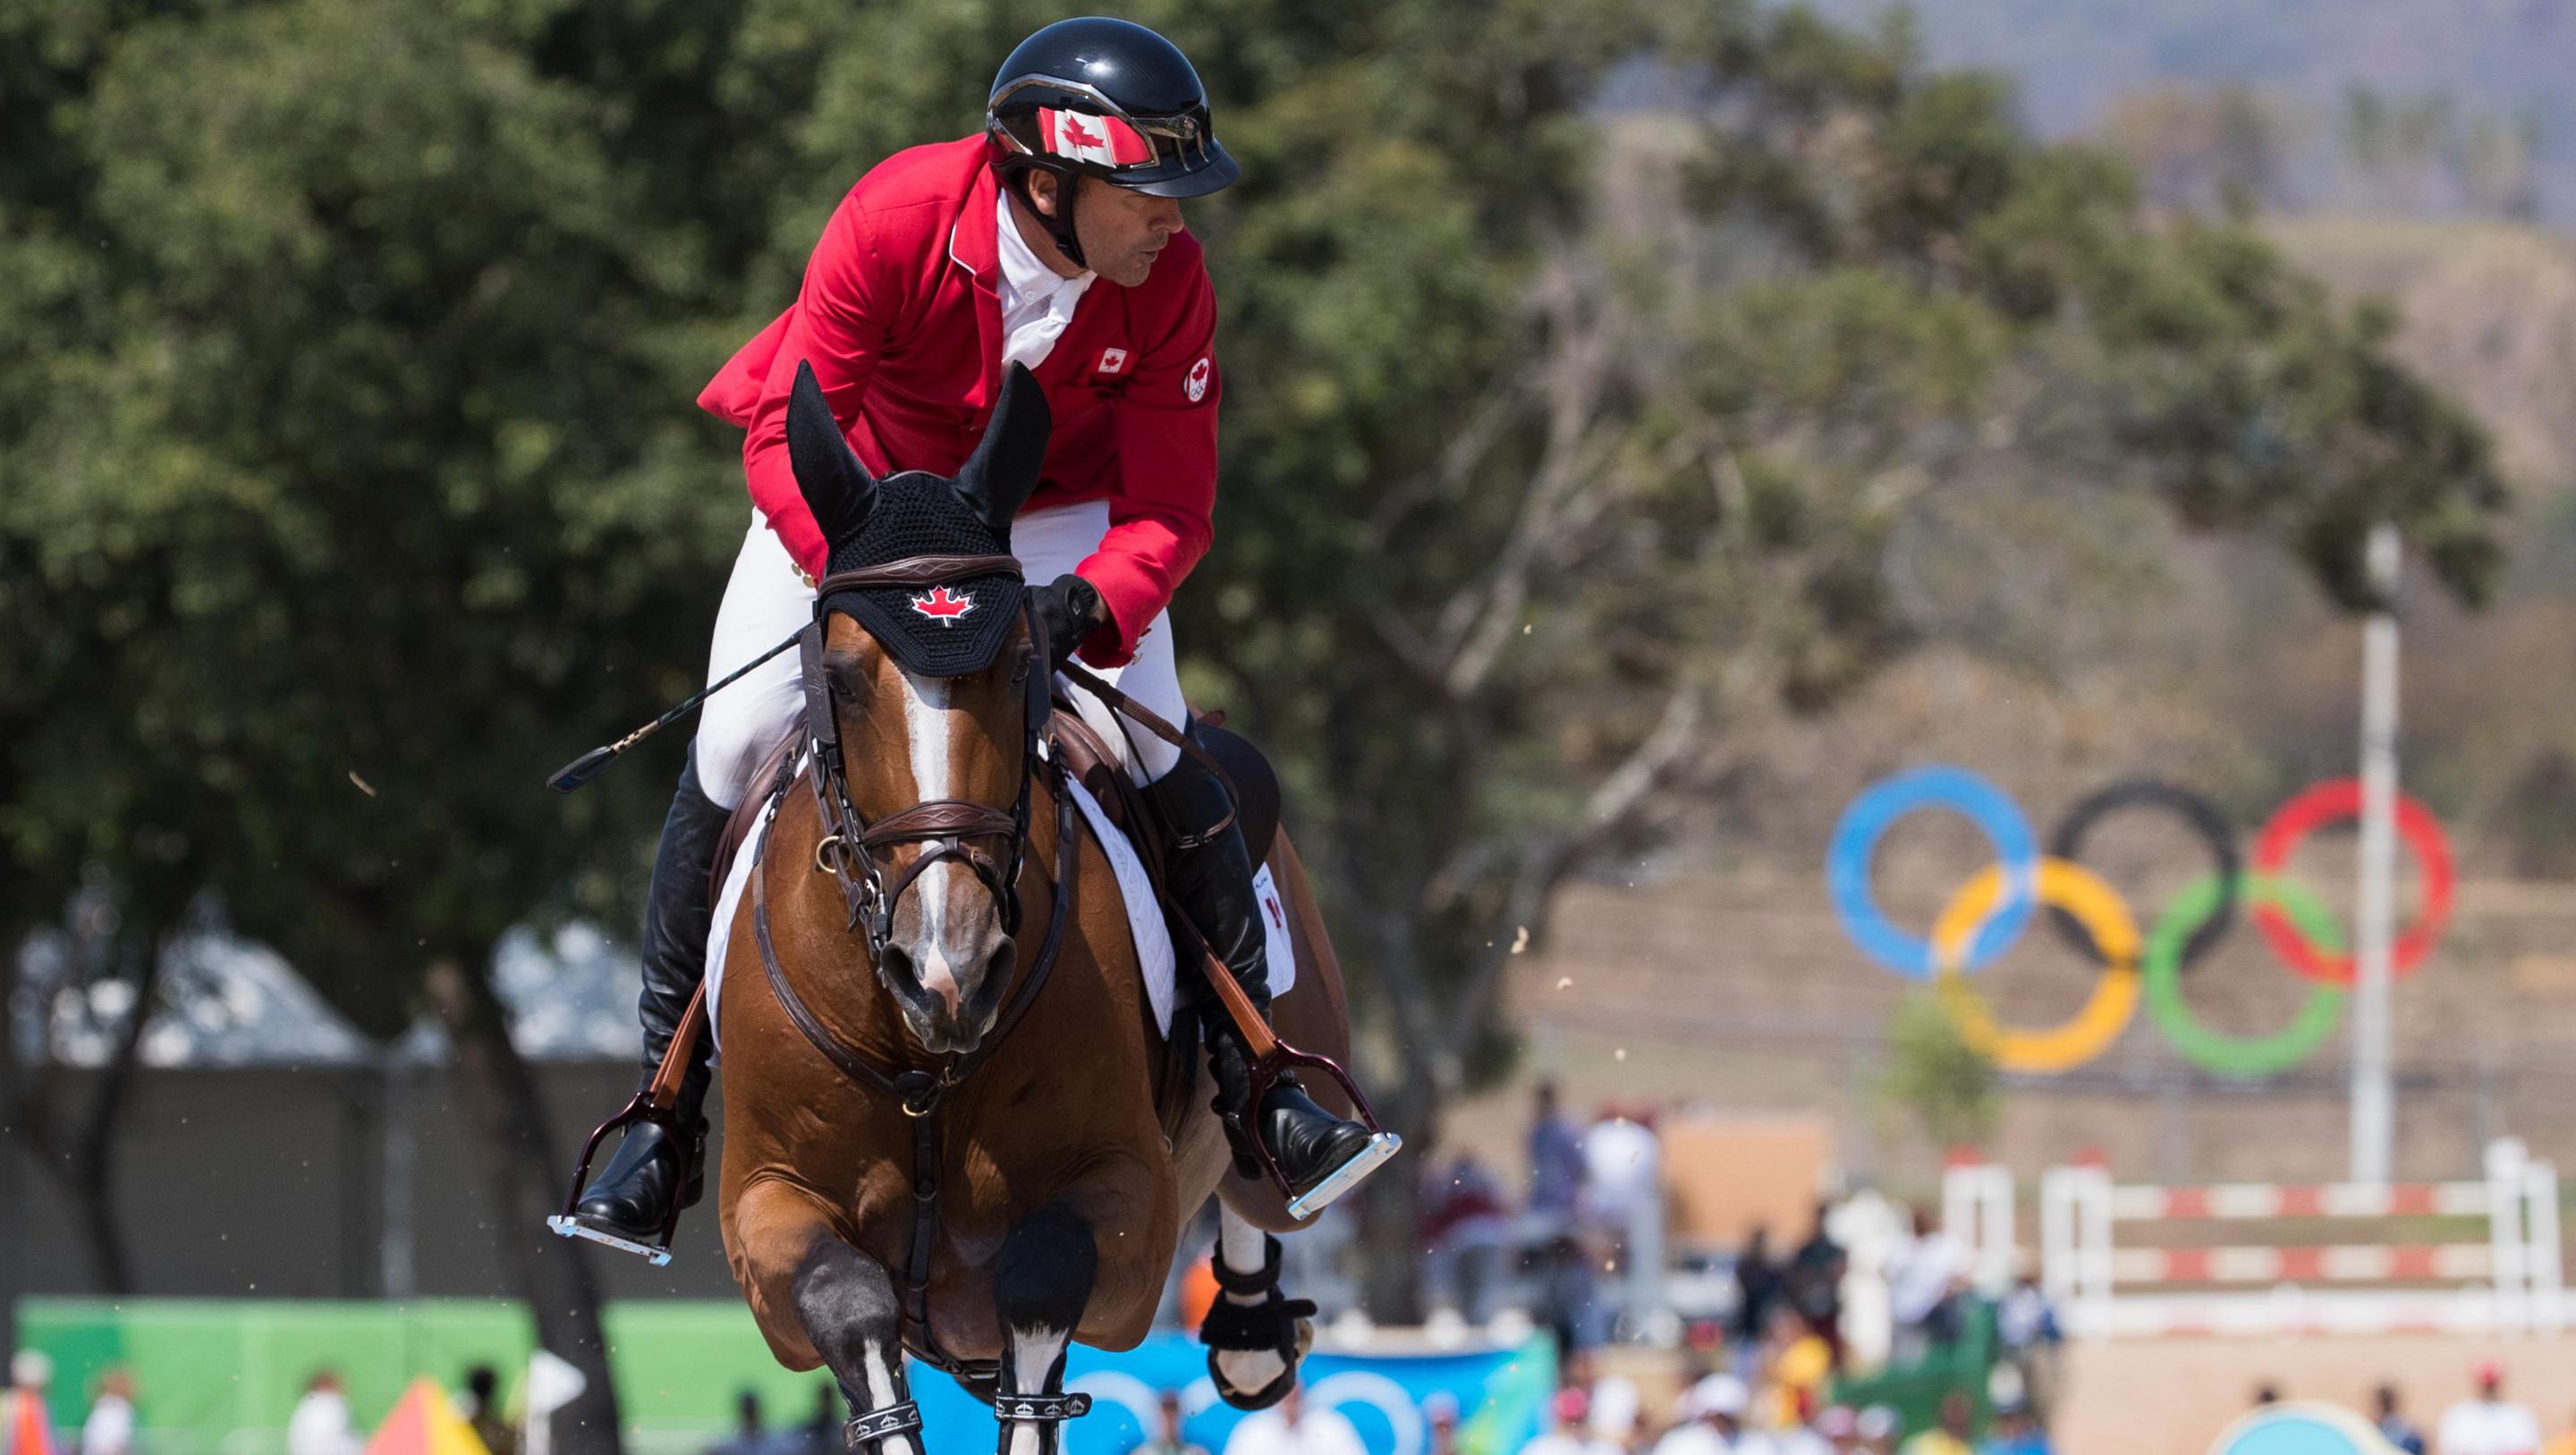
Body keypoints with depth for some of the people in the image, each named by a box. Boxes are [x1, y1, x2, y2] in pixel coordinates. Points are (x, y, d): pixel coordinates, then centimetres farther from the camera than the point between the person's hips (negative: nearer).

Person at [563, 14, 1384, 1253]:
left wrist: (1084, 606, -42)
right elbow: (784, 435, -29)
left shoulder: (1169, 286, -25)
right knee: (729, 759, -11)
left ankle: (1261, 1088, -8)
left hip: (1057, 517, 1)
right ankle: (663, 1119, 3)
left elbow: (1171, 510, -21)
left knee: (1163, 763, -19)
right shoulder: (894, 220, -33)